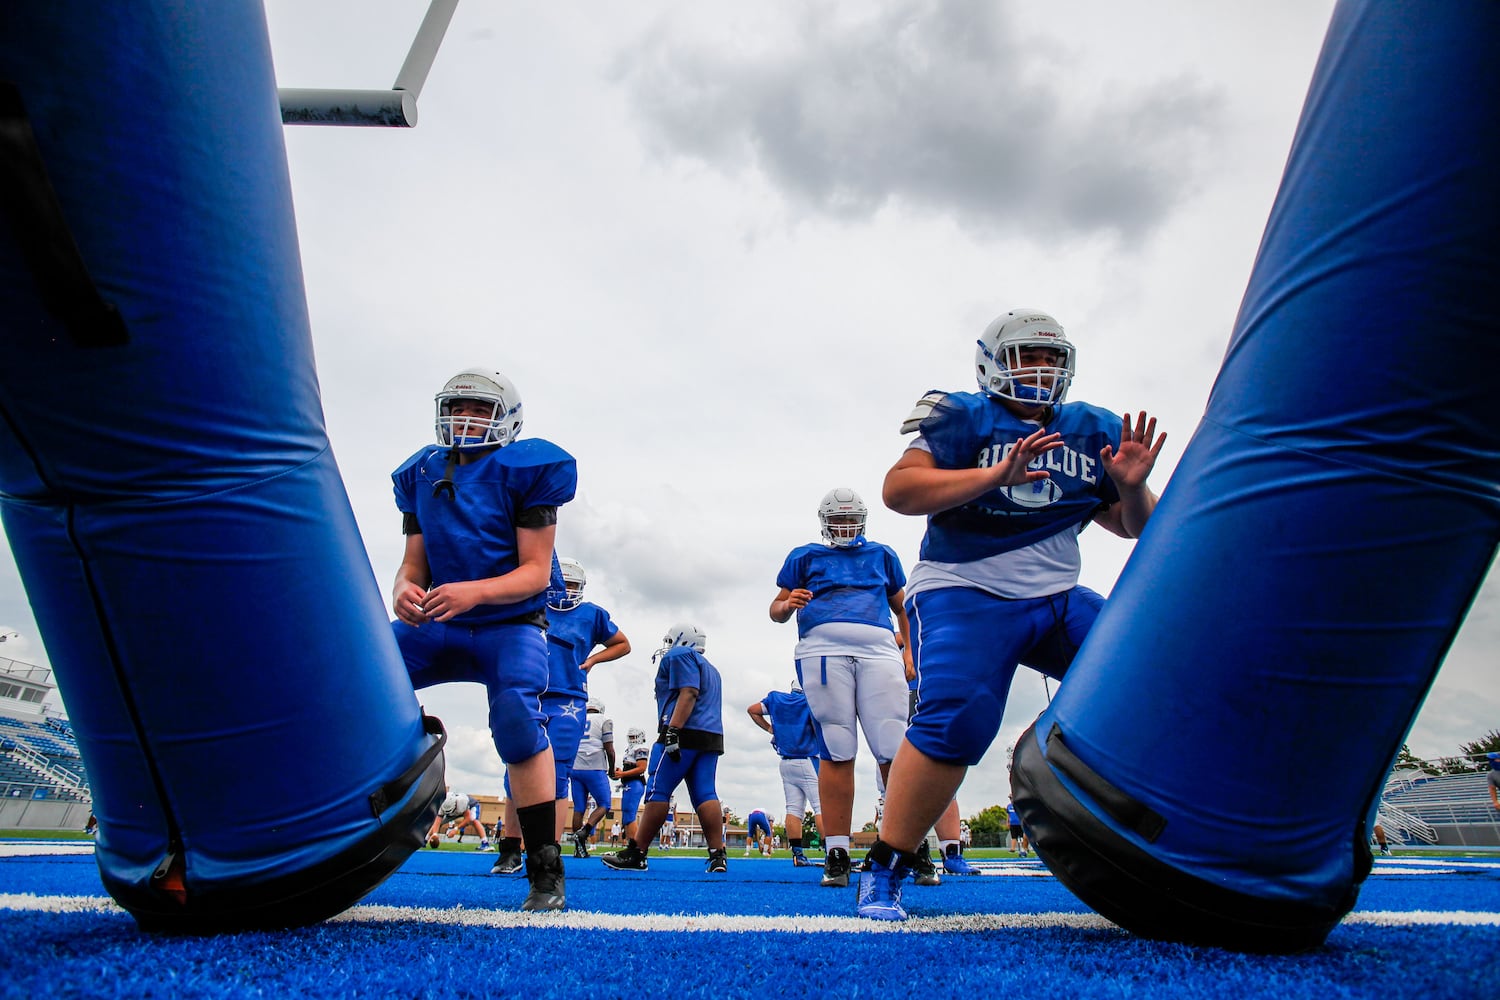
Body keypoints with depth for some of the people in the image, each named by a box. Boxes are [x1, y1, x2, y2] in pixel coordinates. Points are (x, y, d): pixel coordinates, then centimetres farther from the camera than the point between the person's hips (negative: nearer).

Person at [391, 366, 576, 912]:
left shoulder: (522, 470, -8)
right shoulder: (422, 474, 8)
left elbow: (536, 571, -13)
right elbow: (414, 562, 8)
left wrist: (473, 591, -31)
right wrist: (404, 589, -18)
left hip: (511, 626, -5)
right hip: (439, 626, 5)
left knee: (515, 712, -30)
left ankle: (546, 872, -18)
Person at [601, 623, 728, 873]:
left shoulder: (680, 655, 0)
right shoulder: (709, 668, 29)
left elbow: (688, 693, -14)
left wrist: (673, 731, -21)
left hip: (686, 733, -9)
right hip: (711, 737, 9)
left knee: (658, 791, -6)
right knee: (705, 795, 2)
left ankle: (636, 854, -3)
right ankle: (717, 856, -5)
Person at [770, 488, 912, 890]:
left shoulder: (882, 555, 27)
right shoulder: (804, 557, 21)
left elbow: (902, 607, 31)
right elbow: (776, 608, 18)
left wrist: (908, 649, 18)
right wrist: (788, 605, -6)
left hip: (879, 649, 1)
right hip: (823, 648, -1)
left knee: (895, 751, -9)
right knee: (837, 753, -6)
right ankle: (837, 854, -2)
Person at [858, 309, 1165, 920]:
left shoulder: (1090, 431, 13)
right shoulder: (965, 419, -2)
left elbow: (1134, 526, 18)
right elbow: (898, 490, -16)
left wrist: (1131, 486, -5)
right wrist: (994, 474, -23)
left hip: (1057, 597, 6)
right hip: (964, 592, -6)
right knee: (956, 718, -26)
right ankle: (883, 872, -10)